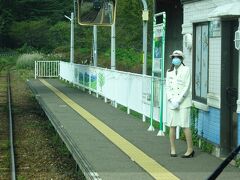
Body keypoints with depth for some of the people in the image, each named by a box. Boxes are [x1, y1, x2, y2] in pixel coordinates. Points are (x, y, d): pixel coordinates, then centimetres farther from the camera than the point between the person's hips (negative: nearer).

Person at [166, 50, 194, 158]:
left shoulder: (186, 70, -3)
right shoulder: (169, 72, 13)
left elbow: (187, 87, -8)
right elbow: (167, 87, 10)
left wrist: (178, 100, -13)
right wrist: (171, 99, -6)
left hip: (183, 102, -5)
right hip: (171, 102, 5)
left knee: (185, 126, -7)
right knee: (172, 126, 5)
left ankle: (190, 149, 2)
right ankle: (172, 149, 15)